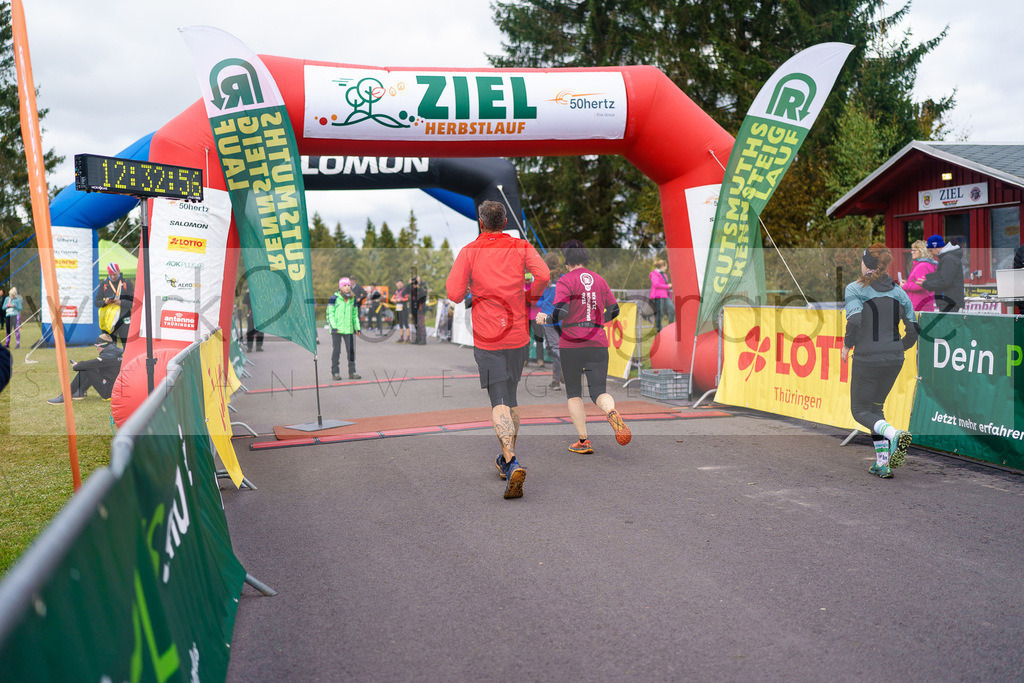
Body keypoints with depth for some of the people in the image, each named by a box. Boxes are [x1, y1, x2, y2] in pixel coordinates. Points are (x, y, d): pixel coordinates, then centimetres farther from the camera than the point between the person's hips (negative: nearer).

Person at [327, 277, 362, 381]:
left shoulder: (352, 299, 10)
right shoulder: (334, 298, -4)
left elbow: (355, 315, 18)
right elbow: (330, 313, -5)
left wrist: (357, 327, 12)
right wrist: (333, 326, -14)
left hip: (349, 329, 4)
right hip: (337, 329, -4)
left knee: (351, 350, 5)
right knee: (336, 351, 0)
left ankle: (352, 372, 12)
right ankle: (335, 373, 6)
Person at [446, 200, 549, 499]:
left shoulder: (469, 252, -1)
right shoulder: (521, 247, 4)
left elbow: (454, 294, -10)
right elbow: (542, 275, -13)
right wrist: (530, 296, 6)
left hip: (487, 337, -3)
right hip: (518, 334, 3)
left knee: (499, 402, -5)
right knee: (511, 397, 17)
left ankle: (512, 463, -23)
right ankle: (507, 460, 27)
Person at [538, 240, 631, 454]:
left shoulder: (565, 281, -5)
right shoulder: (599, 280, 11)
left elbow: (560, 313, -15)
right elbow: (614, 310, 15)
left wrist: (545, 319, 4)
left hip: (572, 342, -3)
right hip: (598, 342, 3)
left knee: (573, 392, 11)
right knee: (599, 391, 3)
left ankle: (583, 441, 8)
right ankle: (612, 414, -32)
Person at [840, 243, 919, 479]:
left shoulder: (854, 289, -8)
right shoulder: (898, 292, 6)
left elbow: (855, 320, -22)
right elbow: (913, 328, 3)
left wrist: (847, 346, -7)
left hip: (867, 359, -5)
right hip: (894, 360, 5)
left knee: (860, 411, 8)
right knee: (876, 407, 20)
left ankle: (895, 434, -22)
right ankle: (883, 464, 12)